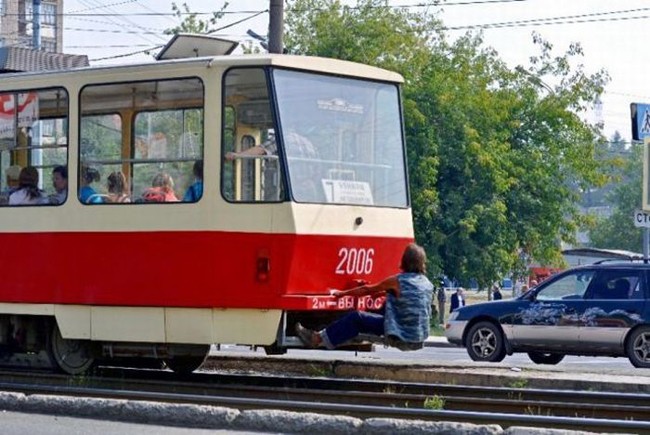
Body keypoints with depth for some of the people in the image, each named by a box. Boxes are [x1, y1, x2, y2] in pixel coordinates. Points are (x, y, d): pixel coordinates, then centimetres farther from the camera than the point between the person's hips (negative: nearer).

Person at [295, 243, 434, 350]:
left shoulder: (397, 281, -10)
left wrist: (341, 293, 15)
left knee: (357, 318, -1)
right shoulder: (427, 284, 8)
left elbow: (367, 290, 2)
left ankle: (317, 339, 4)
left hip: (401, 338, -7)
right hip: (419, 340, 7)